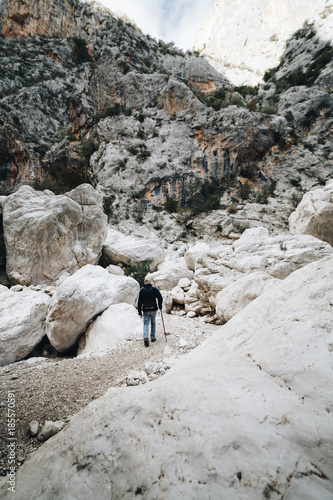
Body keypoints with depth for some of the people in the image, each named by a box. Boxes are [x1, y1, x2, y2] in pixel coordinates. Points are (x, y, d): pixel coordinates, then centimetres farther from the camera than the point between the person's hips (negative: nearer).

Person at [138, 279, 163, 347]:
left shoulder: (142, 290, -2)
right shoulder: (154, 289, -3)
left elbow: (140, 301, -3)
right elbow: (160, 297, -9)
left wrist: (139, 311, 2)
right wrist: (160, 305, 6)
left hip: (146, 310, 0)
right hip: (153, 309, 1)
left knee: (146, 324, 3)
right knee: (153, 323, 16)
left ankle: (145, 337, -17)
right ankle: (153, 337, 22)